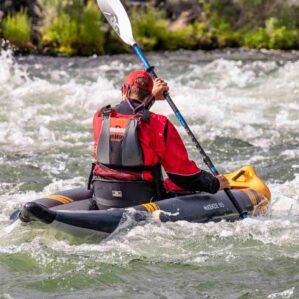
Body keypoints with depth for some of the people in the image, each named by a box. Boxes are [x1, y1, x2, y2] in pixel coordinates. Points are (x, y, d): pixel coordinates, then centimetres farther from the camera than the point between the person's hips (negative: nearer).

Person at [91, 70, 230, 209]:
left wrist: (151, 96, 34)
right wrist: (214, 184, 5)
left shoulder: (100, 117, 1)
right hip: (141, 200, -4)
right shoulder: (158, 124, -12)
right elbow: (182, 170, -9)